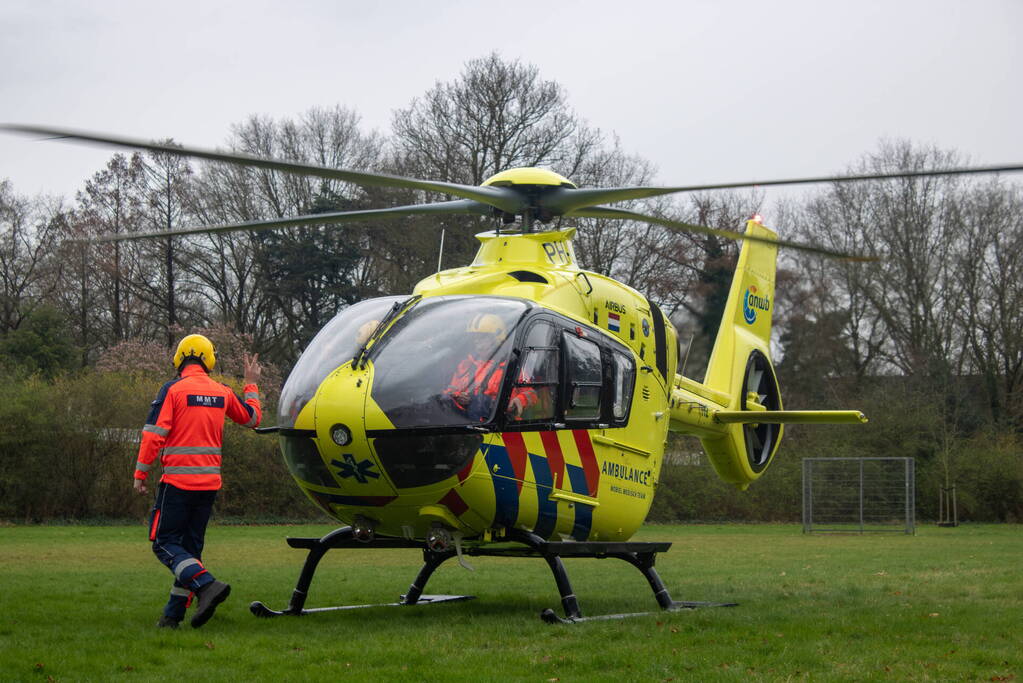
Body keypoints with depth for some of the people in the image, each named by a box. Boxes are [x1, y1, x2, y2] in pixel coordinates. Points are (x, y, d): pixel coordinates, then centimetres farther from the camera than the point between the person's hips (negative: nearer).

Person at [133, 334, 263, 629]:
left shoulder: (172, 390, -8)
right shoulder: (223, 392, 7)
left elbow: (153, 435, -12)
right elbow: (253, 418, 24)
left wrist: (140, 474, -3)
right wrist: (251, 384, 37)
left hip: (178, 482, -5)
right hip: (210, 482, 5)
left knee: (165, 543, 0)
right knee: (190, 546, 12)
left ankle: (207, 584, -22)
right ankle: (173, 615, 12)